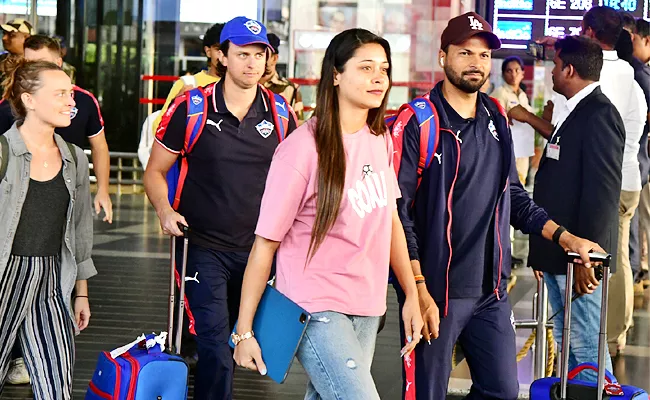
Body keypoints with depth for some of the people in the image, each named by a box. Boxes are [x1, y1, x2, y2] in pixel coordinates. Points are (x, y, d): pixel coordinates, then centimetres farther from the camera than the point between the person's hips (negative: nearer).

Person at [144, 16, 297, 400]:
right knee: (217, 350, -12)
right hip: (205, 249, -3)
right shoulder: (191, 108, -7)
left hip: (258, 249, 4)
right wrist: (166, 211, -16)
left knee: (237, 344, 17)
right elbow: (155, 171, 2)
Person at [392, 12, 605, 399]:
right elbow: (398, 210, -13)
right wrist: (419, 292, -18)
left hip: (491, 291, 6)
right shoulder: (417, 122, -10)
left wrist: (565, 237, 7)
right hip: (435, 291, -6)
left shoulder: (497, 119, 10)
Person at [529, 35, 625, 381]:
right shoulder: (576, 112, 15)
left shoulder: (600, 115, -16)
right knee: (565, 342, 16)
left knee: (586, 348, -7)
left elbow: (603, 191, -21)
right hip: (557, 252, 10)